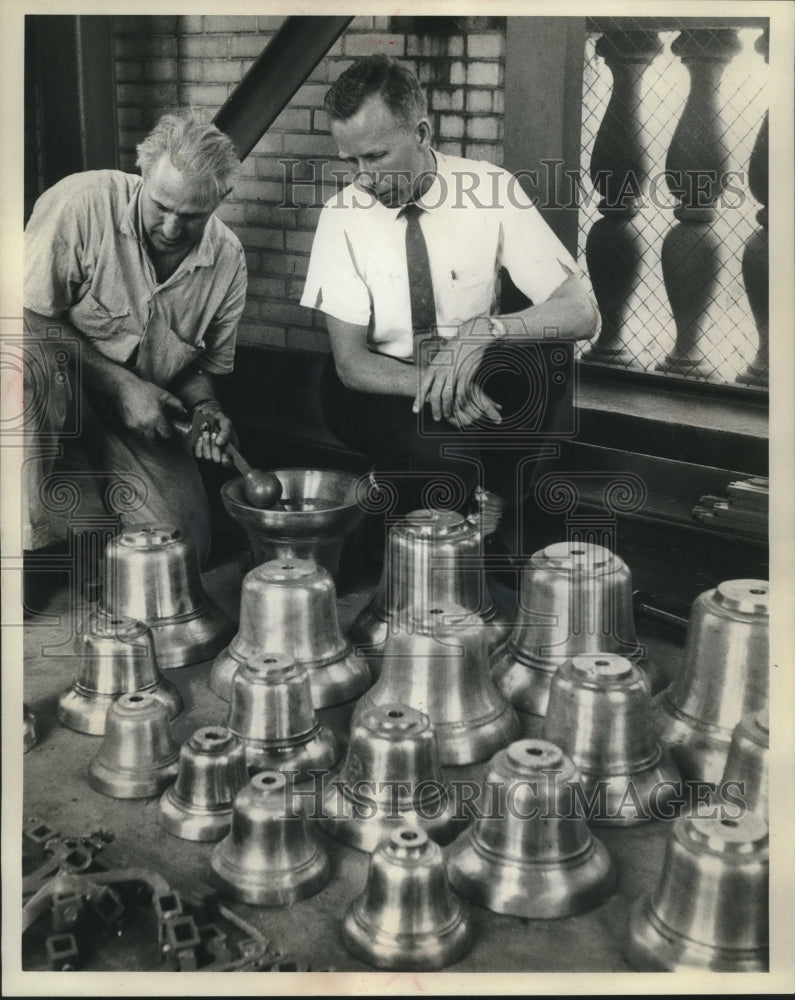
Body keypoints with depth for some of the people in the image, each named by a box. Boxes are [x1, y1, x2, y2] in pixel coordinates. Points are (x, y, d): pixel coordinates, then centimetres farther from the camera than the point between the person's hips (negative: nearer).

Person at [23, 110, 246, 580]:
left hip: (144, 421, 4)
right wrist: (120, 384, -23)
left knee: (186, 547, -10)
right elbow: (32, 317, -20)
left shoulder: (228, 260, -5)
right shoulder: (82, 202, -21)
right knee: (38, 370, -39)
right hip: (51, 396, -4)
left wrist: (206, 409, -13)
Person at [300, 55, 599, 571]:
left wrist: (487, 329, -36)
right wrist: (433, 385, -31)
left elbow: (582, 311, -17)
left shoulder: (490, 190, -12)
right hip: (383, 389, -1)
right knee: (446, 455, -34)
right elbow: (350, 362, -11)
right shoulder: (343, 215, -10)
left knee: (540, 352, -31)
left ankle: (493, 503, -13)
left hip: (475, 379, 1)